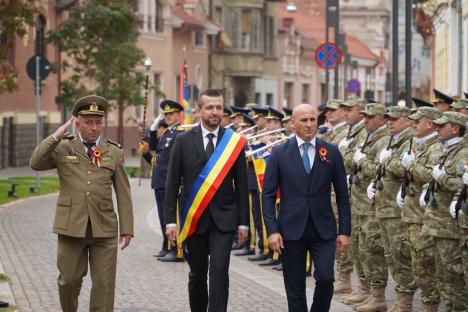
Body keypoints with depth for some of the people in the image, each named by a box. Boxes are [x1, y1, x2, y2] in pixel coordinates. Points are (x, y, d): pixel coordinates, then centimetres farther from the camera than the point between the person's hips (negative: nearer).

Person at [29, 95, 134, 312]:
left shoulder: (114, 153, 8)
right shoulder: (62, 149, 6)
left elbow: (123, 194, 7)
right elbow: (36, 163, -9)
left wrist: (127, 229, 2)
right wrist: (56, 137, -14)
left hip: (104, 229, 0)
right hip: (71, 227, 0)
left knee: (104, 283, -2)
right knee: (69, 279, 7)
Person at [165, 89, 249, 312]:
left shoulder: (234, 142, 1)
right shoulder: (183, 141, 0)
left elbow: (241, 185, 3)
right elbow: (172, 183, 1)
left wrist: (243, 223, 0)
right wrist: (170, 220, -5)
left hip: (224, 219, -1)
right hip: (194, 220, 1)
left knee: (219, 271, -12)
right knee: (197, 275, 11)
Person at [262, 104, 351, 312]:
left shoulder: (331, 152, 4)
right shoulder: (280, 154, 1)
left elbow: (342, 194, 6)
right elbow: (268, 195, 0)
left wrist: (345, 231, 1)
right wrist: (272, 230, -9)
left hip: (323, 230, 1)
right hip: (292, 230, 0)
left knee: (325, 278, -12)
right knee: (295, 287, 3)